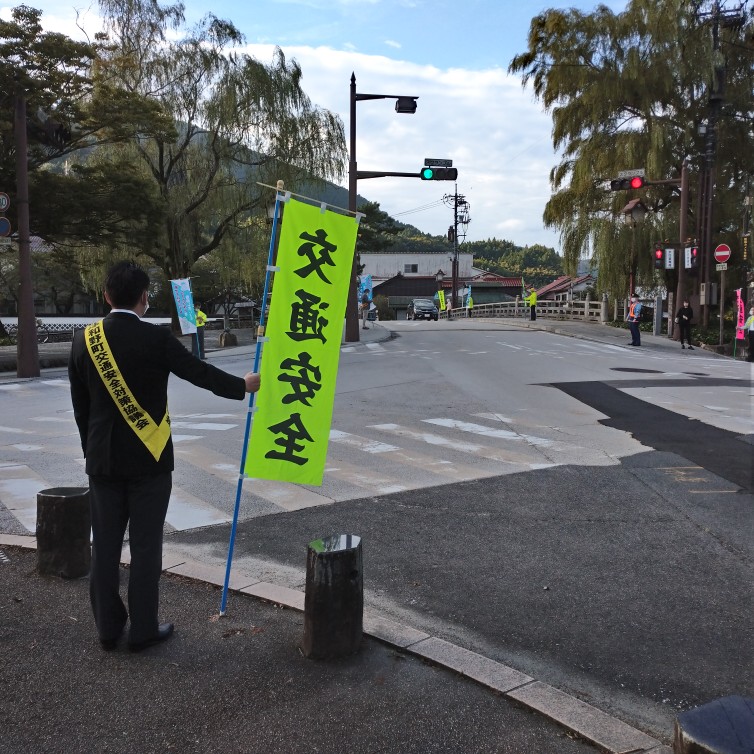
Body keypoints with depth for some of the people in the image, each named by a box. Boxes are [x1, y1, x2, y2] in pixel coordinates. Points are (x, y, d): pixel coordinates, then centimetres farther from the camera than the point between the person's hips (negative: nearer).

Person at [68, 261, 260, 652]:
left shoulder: (84, 339, 0)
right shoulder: (156, 338, -13)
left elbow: (80, 405, 7)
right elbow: (199, 372, -4)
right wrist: (243, 385, 13)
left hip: (102, 460, 4)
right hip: (147, 459, -4)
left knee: (104, 546, 12)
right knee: (145, 546, 6)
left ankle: (108, 628, 23)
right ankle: (142, 630, 15)